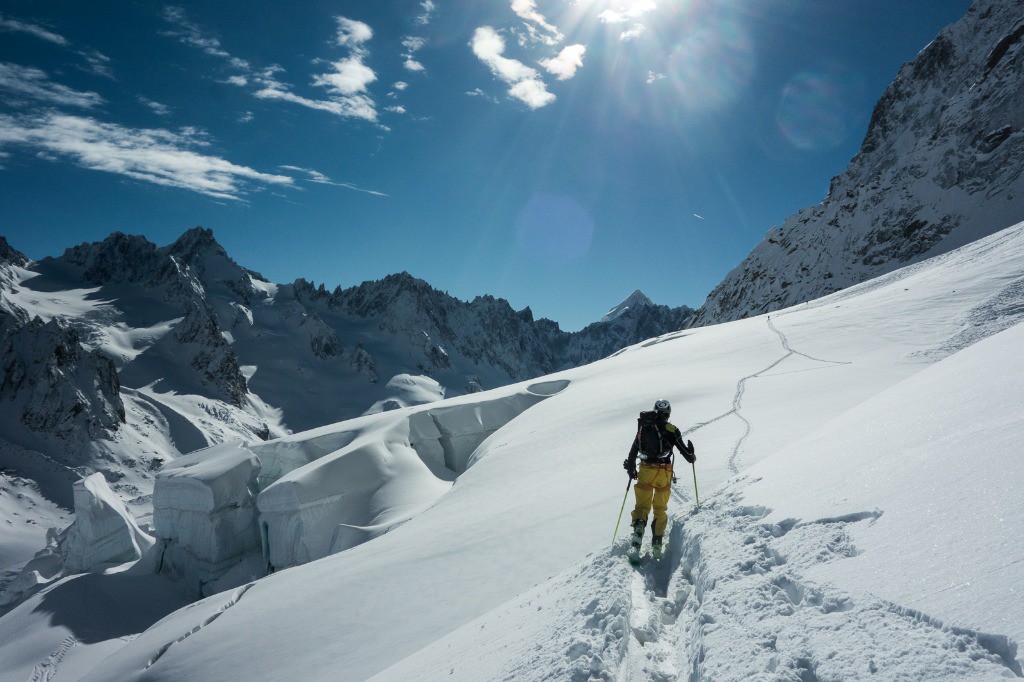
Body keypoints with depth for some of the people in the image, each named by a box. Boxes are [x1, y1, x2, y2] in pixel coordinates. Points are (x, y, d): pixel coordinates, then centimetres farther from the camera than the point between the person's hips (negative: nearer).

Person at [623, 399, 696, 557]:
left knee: (642, 505, 9)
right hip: (664, 472, 0)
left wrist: (631, 469, 19)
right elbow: (684, 450, 1)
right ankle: (657, 542, 12)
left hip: (645, 471, 0)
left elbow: (633, 450, 5)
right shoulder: (673, 430, -2)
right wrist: (692, 457, 24)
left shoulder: (644, 427, 3)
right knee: (660, 508, 15)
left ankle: (639, 525, -21)